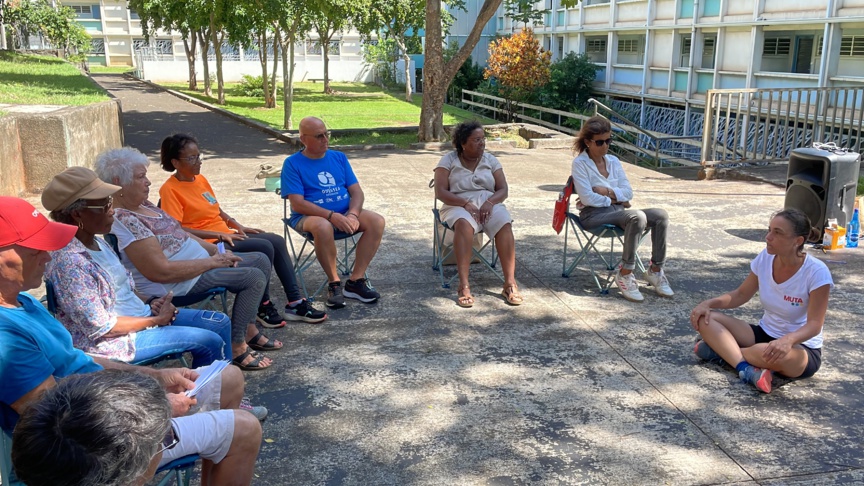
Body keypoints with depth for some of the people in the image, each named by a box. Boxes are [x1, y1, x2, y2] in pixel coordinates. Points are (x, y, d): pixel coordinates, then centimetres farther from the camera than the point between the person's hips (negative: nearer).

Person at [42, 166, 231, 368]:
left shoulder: (98, 243, 4)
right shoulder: (70, 261, -25)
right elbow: (99, 327, -23)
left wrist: (151, 305, -2)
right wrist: (157, 320, -15)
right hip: (115, 340, -9)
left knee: (221, 323, 6)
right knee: (211, 342, -13)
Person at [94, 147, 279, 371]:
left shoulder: (143, 204, 8)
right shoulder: (123, 221, -23)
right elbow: (162, 272, -27)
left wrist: (217, 251, 5)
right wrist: (212, 262, -19)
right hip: (180, 284, -11)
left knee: (261, 260, 10)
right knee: (254, 277, -18)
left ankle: (249, 329, 17)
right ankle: (236, 347, -6)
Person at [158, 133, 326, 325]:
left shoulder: (200, 179, 14)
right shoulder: (170, 190, -11)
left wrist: (238, 227, 7)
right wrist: (218, 234, -21)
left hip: (227, 236, 8)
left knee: (277, 241, -5)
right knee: (264, 247, -22)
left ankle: (295, 303, -3)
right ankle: (263, 307, -8)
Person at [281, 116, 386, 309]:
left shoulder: (339, 157, 12)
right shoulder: (293, 163, -3)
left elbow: (356, 192, 7)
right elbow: (297, 203, -13)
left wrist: (353, 215, -15)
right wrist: (332, 215, -25)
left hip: (345, 213, 5)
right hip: (310, 216, -5)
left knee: (377, 221, -21)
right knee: (323, 226, -39)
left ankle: (355, 280, -16)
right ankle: (334, 282, -18)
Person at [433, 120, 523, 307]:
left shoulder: (490, 160, 13)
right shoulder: (449, 160, 4)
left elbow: (503, 190, 7)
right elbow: (440, 192, -6)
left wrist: (490, 202, -16)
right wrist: (466, 204, -20)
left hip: (489, 204, 3)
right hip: (458, 206, -3)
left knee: (505, 224, -31)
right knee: (464, 223, -39)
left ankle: (510, 283, -31)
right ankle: (463, 286, -42)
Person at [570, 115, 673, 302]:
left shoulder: (614, 161, 14)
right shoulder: (580, 163, -4)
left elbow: (628, 193, 8)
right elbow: (587, 198, -13)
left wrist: (607, 192, -9)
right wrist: (615, 199, -5)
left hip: (617, 210, 7)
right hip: (594, 215, -6)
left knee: (660, 215, -16)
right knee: (637, 217, -33)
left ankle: (656, 271, -7)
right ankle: (625, 274, -22)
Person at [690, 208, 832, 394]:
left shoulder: (816, 273, -21)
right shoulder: (765, 258, -7)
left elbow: (814, 324, -22)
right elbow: (741, 295, 6)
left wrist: (788, 340, -43)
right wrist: (708, 303, -11)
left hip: (802, 347, -5)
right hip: (765, 334, 6)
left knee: (777, 355, -42)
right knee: (705, 318, -14)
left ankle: (722, 349, -13)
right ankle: (746, 369, -33)